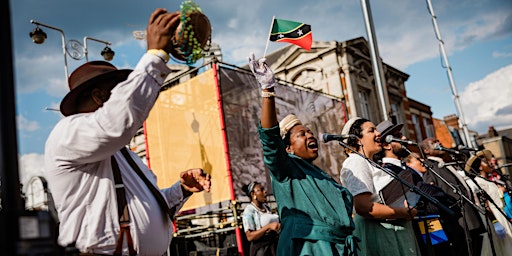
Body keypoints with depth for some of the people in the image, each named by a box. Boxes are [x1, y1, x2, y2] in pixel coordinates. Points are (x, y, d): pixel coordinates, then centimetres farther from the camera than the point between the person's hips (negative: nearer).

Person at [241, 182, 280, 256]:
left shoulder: (266, 207, 10)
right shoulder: (249, 211, -10)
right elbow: (250, 237, -19)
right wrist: (268, 226, -25)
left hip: (276, 245, 7)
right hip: (261, 248, -7)